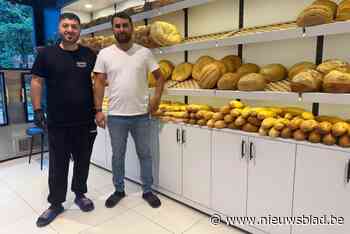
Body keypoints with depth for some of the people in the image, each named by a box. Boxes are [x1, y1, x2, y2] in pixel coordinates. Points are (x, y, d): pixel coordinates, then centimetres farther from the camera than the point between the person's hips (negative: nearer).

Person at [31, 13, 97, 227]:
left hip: (86, 121, 1)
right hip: (57, 122, -1)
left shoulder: (90, 55, 4)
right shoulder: (47, 54, 2)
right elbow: (37, 82, 4)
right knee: (57, 165, 10)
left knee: (83, 161, 13)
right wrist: (37, 110, -3)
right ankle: (56, 204, 26)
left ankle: (80, 194, 34)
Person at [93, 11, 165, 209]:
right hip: (116, 116, 0)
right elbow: (99, 83, 1)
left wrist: (157, 97, -8)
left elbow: (160, 76, 6)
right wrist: (98, 110, -5)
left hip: (142, 114, 0)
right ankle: (119, 190, 35)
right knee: (118, 155, 14)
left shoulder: (144, 52, 0)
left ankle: (148, 191, 30)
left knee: (145, 154, 12)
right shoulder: (104, 54, 1)